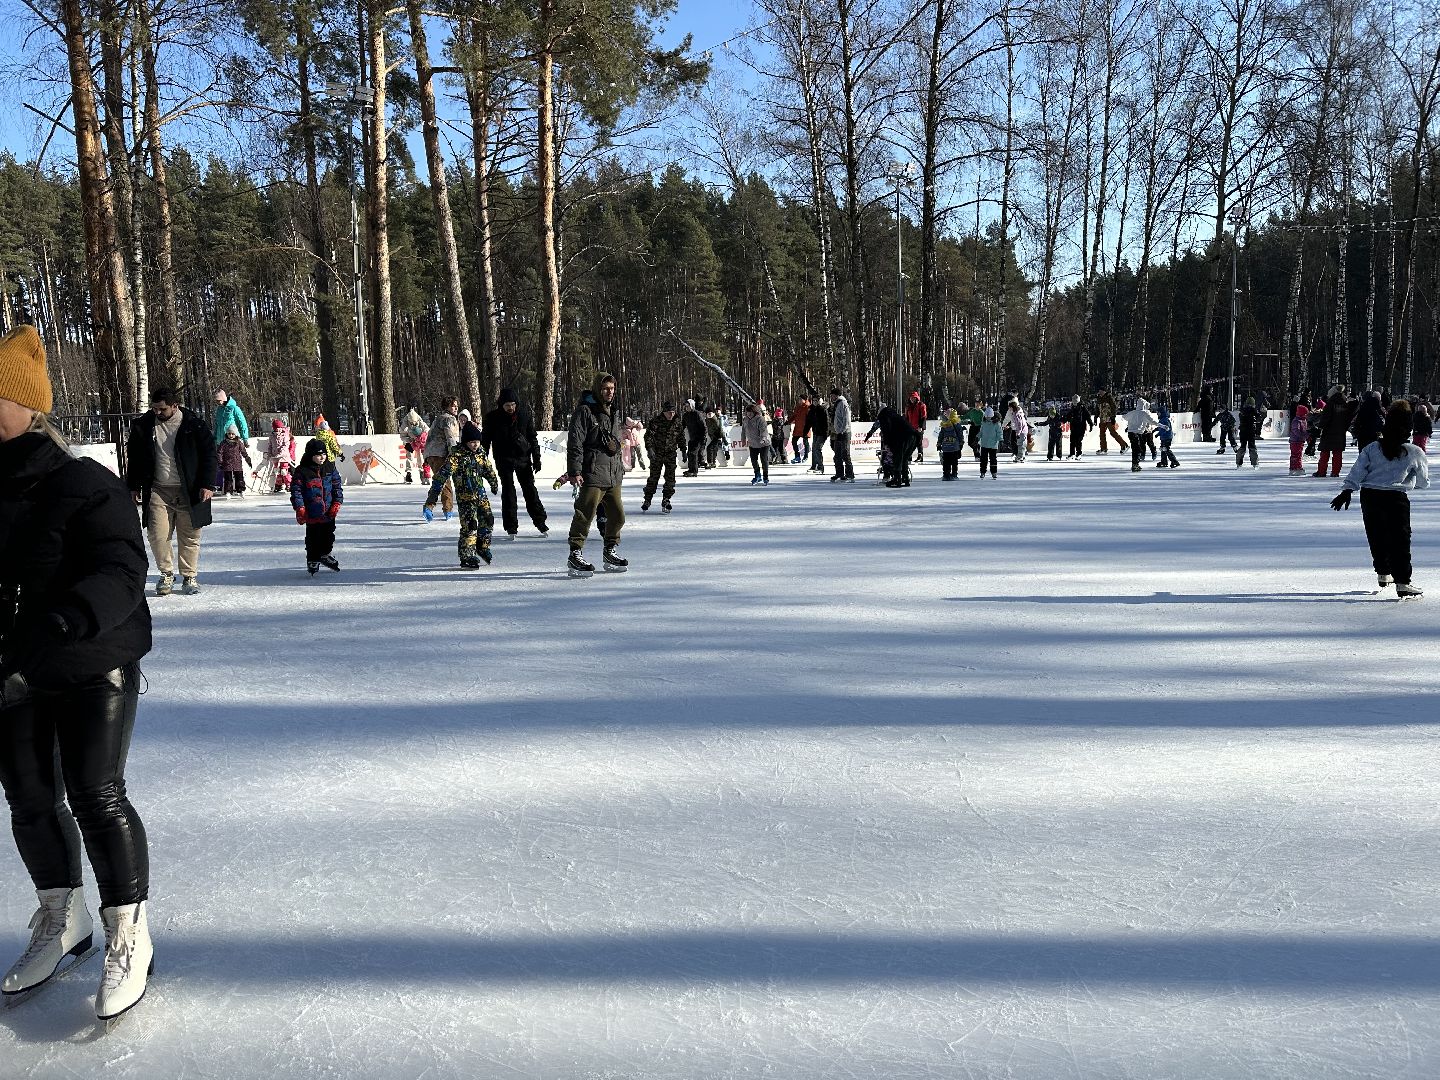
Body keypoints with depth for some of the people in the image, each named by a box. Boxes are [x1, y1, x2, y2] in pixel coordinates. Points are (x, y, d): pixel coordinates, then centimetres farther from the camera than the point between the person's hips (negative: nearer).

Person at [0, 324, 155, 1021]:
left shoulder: (82, 485, -15)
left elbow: (119, 573, -25)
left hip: (93, 670, -6)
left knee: (95, 795, -8)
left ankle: (129, 938, 7)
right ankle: (62, 926, 34)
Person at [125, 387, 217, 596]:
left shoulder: (193, 424, -4)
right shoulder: (144, 426, 5)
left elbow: (210, 455, 0)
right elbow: (133, 457, 15)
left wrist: (208, 485, -7)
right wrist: (133, 487, 12)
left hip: (188, 491, -2)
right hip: (158, 491, 2)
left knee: (190, 536, 3)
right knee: (158, 535, -4)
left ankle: (189, 576, 16)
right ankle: (166, 574, 13)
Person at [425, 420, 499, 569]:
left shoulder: (480, 452, 0)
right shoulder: (456, 455, -21)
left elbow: (488, 469, 21)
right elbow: (441, 476, -26)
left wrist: (494, 484, 39)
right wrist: (430, 502, -33)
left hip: (481, 494, 7)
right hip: (465, 496, -7)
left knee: (488, 520, 15)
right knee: (469, 525, -12)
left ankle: (482, 546, 38)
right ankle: (467, 558, -5)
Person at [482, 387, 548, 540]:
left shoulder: (524, 414, 0)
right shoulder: (492, 417, -4)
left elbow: (533, 437, 8)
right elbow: (485, 440, 3)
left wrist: (536, 458, 4)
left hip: (523, 458, 1)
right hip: (504, 460, -1)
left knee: (530, 490, 4)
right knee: (508, 492, -2)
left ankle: (540, 522, 13)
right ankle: (511, 527, 3)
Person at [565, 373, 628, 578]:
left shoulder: (616, 411, 16)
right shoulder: (585, 411, -8)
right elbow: (575, 443, -12)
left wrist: (620, 465, 27)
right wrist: (575, 471, -17)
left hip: (613, 474, 8)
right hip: (593, 473, -8)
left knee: (617, 514, 10)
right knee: (585, 514, -11)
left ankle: (611, 552, 24)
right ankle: (576, 555, -6)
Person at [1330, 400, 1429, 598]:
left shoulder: (1372, 448, 4)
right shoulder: (1414, 452, -2)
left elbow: (1357, 471, -2)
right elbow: (1424, 482, 10)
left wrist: (1347, 491, 0)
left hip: (1369, 497, 4)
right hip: (1395, 498, -4)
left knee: (1377, 537, 19)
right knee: (1399, 540, -2)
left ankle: (1383, 574, 32)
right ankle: (1403, 583, -9)